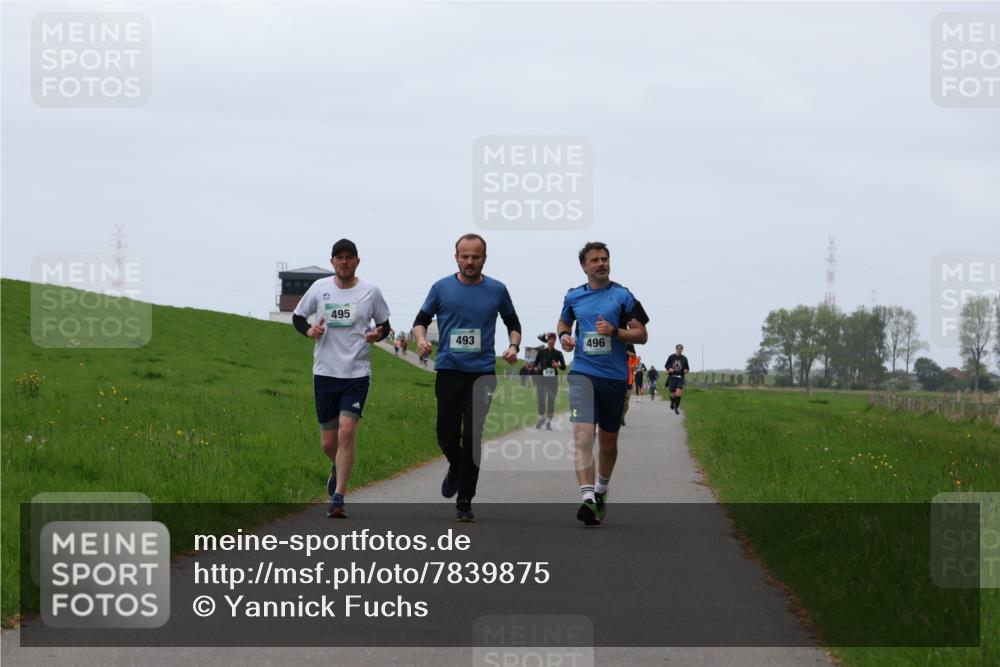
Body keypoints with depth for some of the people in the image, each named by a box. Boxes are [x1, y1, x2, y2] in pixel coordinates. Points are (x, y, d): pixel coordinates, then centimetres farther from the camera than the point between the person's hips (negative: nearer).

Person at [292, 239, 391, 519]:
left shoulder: (371, 292, 2)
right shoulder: (319, 288, 4)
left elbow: (384, 324, 13)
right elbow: (297, 316, 14)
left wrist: (378, 334, -10)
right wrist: (309, 330, -7)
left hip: (357, 373, -2)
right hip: (325, 372, 2)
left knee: (347, 432, -17)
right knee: (328, 442, 6)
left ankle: (337, 498, -13)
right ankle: (338, 467, 42)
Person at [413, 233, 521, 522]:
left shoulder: (497, 290, 4)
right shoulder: (442, 288, 2)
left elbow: (512, 323, 17)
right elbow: (421, 320, 9)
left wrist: (514, 346, -2)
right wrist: (421, 339, -12)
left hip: (482, 373, 0)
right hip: (448, 371, 1)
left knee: (473, 438, -6)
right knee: (447, 436, 0)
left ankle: (464, 502, 3)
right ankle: (456, 467, 35)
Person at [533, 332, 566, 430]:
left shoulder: (558, 353, 2)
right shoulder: (541, 352, 1)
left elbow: (564, 367, -2)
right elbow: (535, 364, 6)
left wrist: (558, 365, -20)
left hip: (553, 380, 1)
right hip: (542, 379, -1)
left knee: (551, 401, 1)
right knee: (541, 400, -9)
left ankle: (548, 422, 12)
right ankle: (541, 418, 16)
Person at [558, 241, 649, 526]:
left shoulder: (623, 296, 1)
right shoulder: (573, 297, 8)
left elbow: (641, 334, 1)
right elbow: (563, 322, 27)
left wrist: (614, 331, -16)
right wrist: (564, 336, 4)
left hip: (615, 376, 0)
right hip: (583, 372, 0)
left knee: (608, 440, 13)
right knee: (583, 436, -19)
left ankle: (602, 489, 38)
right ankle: (588, 498, -29)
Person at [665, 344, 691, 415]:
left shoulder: (684, 358, 3)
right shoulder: (671, 357, 1)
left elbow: (687, 367, 13)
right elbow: (666, 365, 9)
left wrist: (686, 370, -10)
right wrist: (669, 369, -12)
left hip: (680, 378, 0)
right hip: (672, 377, 0)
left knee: (678, 394, -15)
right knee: (673, 394, 2)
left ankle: (676, 408, 1)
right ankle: (672, 402, 37)